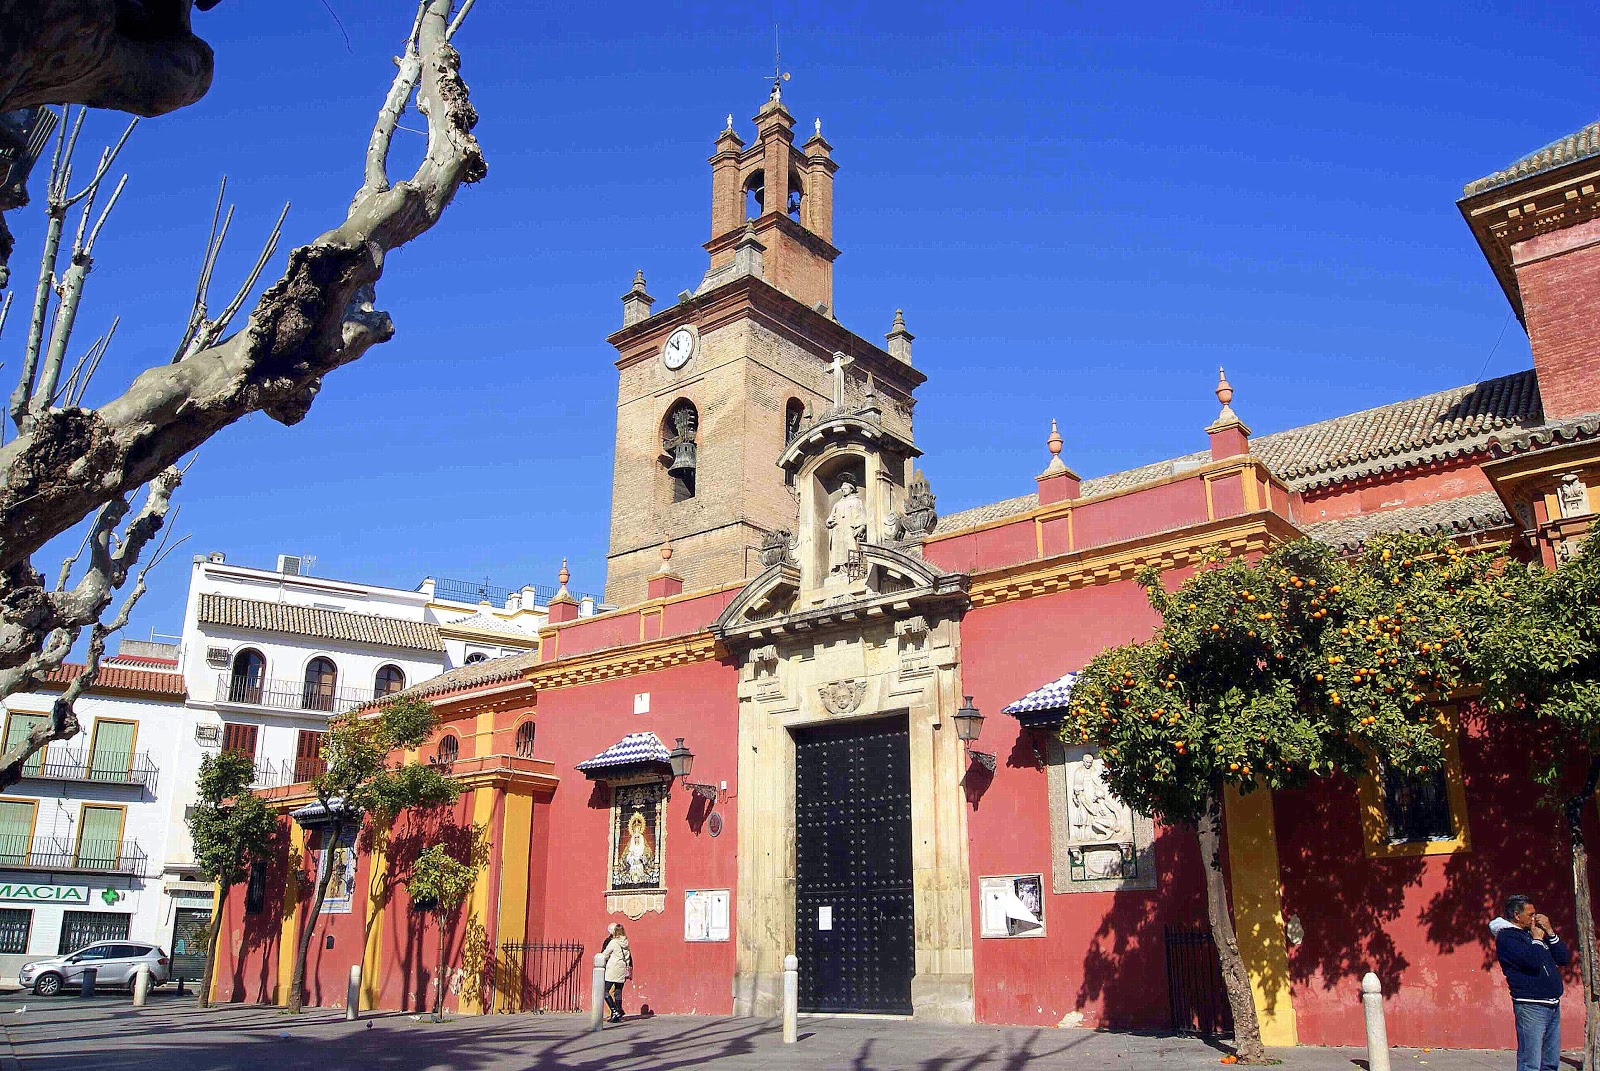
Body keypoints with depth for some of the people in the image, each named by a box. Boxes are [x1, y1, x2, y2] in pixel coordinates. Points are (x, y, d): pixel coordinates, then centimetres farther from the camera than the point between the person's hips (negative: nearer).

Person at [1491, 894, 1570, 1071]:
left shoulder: (1532, 932, 18)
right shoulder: (1506, 937, -8)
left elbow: (1564, 958, 17)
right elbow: (1533, 961, -23)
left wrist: (1549, 932, 7)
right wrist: (1537, 939, -6)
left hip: (1553, 1005, 8)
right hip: (1531, 1007, -8)